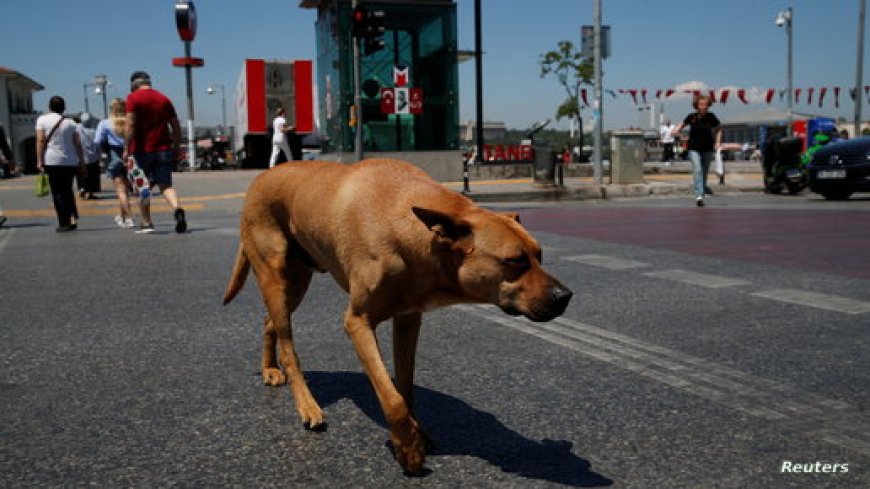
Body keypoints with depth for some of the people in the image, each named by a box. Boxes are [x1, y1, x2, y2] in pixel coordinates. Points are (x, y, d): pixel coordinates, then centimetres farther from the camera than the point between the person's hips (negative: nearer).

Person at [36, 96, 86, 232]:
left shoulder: (42, 120, 2)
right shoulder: (70, 122, 9)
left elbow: (40, 140, -7)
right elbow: (78, 144, 6)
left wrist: (39, 161, -7)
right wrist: (82, 163, 9)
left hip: (53, 161, -3)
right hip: (71, 162, 3)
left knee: (58, 192, 1)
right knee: (68, 190, 17)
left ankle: (64, 223, -3)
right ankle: (73, 218, 4)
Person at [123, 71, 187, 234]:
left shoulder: (133, 98, -3)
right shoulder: (164, 99, 11)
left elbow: (131, 125, -12)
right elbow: (176, 126, 10)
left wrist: (126, 150, -10)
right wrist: (176, 148, 18)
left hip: (142, 150, -3)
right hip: (163, 150, 3)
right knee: (166, 185, 2)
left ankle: (146, 223, 15)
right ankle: (177, 208, -26)